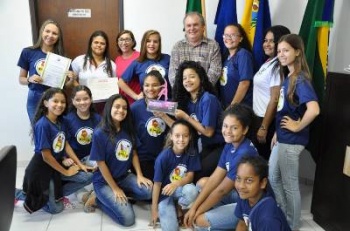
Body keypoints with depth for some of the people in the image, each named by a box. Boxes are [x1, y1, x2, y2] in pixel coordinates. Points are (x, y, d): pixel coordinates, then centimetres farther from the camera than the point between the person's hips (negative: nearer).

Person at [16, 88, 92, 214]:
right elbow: (46, 156, -23)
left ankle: (56, 194, 9)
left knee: (88, 177, -2)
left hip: (57, 164, 7)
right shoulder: (42, 125, -25)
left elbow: (66, 144, 5)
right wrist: (65, 172, -13)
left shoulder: (61, 121, -1)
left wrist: (80, 164, -2)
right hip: (42, 168, -7)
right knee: (55, 208, 3)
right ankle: (17, 193, 16)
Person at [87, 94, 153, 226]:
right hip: (104, 181, -6)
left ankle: (120, 197, 4)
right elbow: (101, 164, -15)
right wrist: (115, 189, -13)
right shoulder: (100, 133, -18)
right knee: (127, 219, -16)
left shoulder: (127, 129, 0)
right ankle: (97, 200, 6)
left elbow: (134, 153, 7)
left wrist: (140, 175, -6)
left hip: (124, 176, 6)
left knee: (148, 192, -19)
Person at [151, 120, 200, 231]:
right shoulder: (163, 157, -22)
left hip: (180, 188, 3)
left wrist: (176, 184, -32)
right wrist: (154, 209, -9)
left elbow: (190, 176, -9)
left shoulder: (192, 152, -12)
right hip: (164, 193, -3)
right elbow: (157, 184, -14)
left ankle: (179, 208, 0)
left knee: (192, 190, -33)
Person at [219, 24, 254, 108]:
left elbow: (244, 83, -17)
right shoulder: (226, 55, 10)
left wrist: (233, 106, -17)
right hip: (224, 105, 7)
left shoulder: (243, 54, -11)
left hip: (240, 107, -7)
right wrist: (221, 104, 5)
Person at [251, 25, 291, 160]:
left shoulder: (279, 67, -18)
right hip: (259, 117, 9)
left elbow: (275, 100, -20)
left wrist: (264, 127, -19)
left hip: (267, 120, -9)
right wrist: (260, 123, 15)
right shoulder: (267, 63, 10)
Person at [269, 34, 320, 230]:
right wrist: (277, 133, 14)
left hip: (292, 140, -10)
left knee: (289, 184, 6)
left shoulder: (300, 79, -20)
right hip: (283, 138, 10)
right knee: (273, 178, 20)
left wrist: (298, 126, -21)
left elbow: (314, 109, -35)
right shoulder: (288, 77, 9)